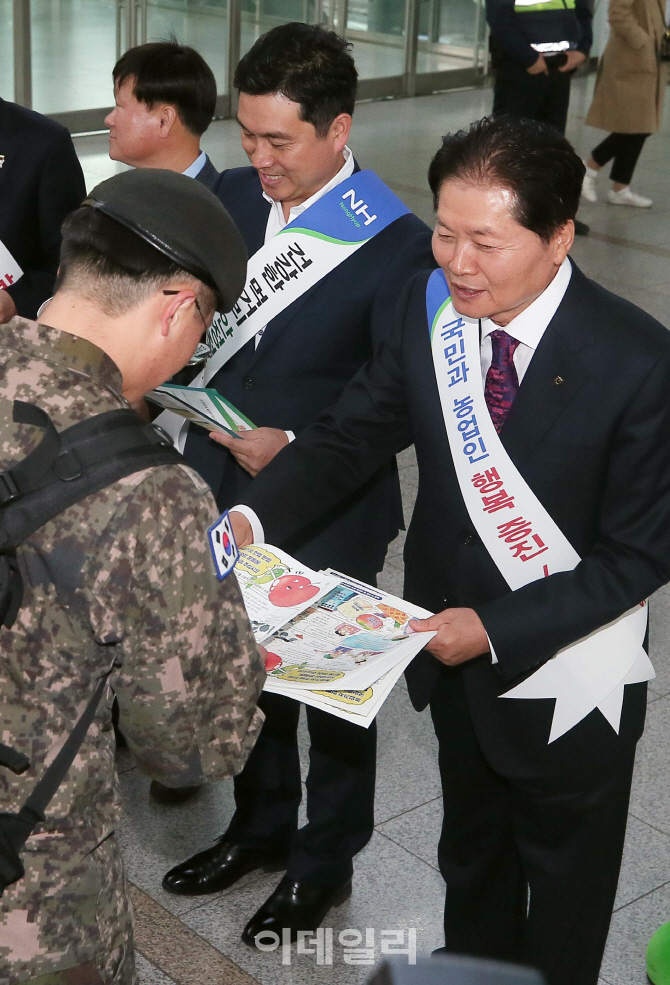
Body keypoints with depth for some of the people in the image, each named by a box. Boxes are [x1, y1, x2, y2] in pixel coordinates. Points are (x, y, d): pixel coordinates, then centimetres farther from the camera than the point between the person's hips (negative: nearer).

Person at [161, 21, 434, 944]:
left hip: (328, 518, -5)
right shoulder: (231, 198, -4)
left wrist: (297, 447, -26)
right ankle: (260, 826, 48)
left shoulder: (397, 245, -21)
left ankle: (326, 859, 40)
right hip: (228, 495, 6)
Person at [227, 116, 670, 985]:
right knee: (470, 857, 30)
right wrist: (255, 516, -23)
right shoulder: (429, 307, -13)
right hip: (452, 656, 5)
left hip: (566, 681, -4)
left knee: (566, 889, 22)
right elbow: (352, 434, -6)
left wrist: (498, 630, -26)